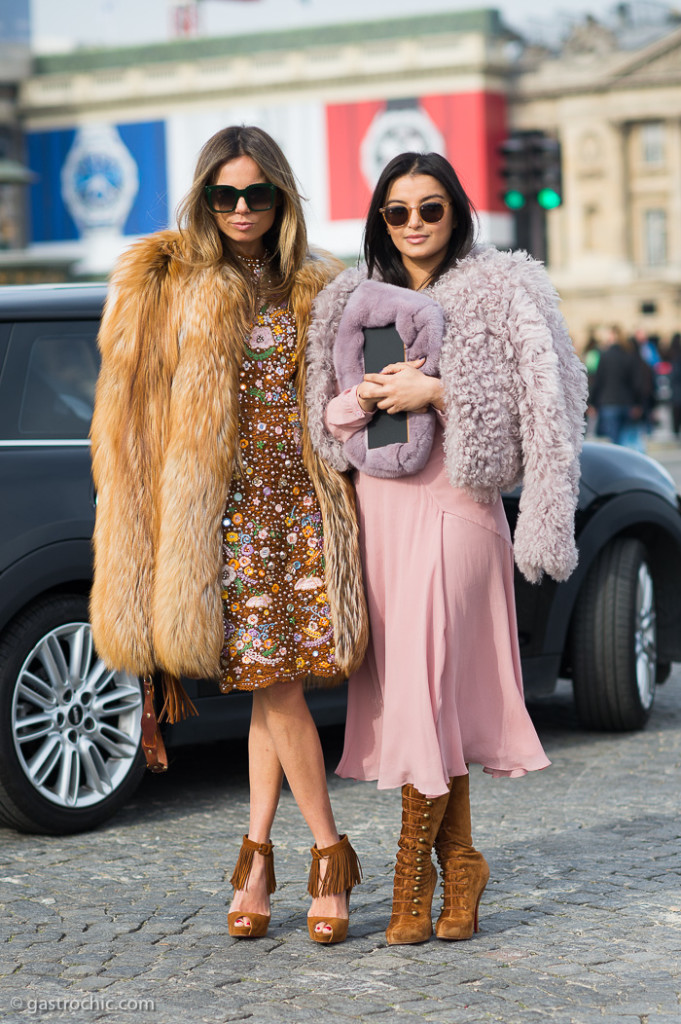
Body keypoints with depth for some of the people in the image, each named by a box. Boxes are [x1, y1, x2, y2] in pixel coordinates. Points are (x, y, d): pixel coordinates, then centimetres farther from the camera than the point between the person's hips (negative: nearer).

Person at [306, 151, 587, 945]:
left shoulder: (499, 292, 1)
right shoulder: (352, 301, 16)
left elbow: (536, 402, -6)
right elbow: (327, 416, 14)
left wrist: (435, 391, -14)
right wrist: (369, 396, -7)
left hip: (452, 501, -5)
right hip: (379, 502, 5)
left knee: (424, 680, -11)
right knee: (423, 687, 3)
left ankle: (414, 871, -1)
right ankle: (459, 861, 12)